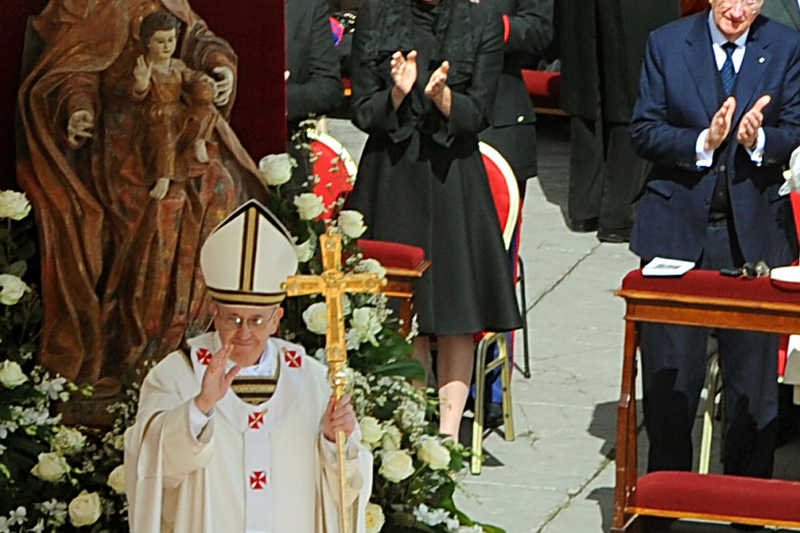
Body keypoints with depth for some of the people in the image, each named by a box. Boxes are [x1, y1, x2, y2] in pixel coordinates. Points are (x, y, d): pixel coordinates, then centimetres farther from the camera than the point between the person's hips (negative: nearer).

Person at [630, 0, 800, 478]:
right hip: (678, 226, 0)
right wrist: (702, 143, -18)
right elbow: (644, 132, -2)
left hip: (753, 228, 0)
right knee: (669, 371, 5)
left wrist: (759, 141, -20)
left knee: (754, 374, 3)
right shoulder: (667, 44, 1)